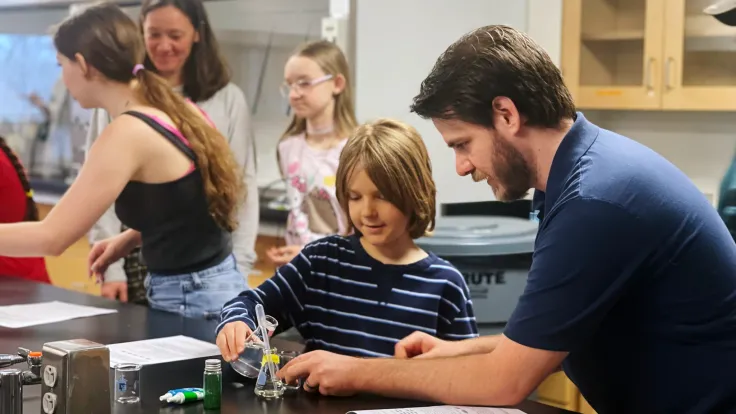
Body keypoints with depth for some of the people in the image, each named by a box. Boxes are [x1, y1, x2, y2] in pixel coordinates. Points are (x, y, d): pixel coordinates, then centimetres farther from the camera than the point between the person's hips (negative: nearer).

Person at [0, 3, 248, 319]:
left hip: (192, 299, -9)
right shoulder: (182, 111, 5)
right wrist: (129, 239, 10)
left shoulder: (126, 134, -20)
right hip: (217, 287, 9)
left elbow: (50, 238, -19)